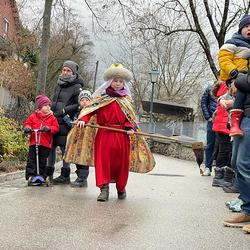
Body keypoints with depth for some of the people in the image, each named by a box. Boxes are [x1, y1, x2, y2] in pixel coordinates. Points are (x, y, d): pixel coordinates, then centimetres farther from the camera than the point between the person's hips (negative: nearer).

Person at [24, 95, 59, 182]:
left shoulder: (52, 118, 5)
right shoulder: (33, 116, 8)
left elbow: (56, 128, -1)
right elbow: (27, 123, 13)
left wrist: (49, 128, -20)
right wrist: (27, 128, -10)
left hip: (46, 143, -1)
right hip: (33, 142, 1)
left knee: (43, 161, 5)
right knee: (32, 159, 0)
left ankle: (43, 176, 13)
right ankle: (30, 175, 5)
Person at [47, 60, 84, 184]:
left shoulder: (77, 87, -3)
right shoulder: (59, 85, 19)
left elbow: (80, 105, -10)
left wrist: (64, 110, -14)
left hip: (65, 122, -7)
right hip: (54, 120, 7)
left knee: (65, 147, -4)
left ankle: (65, 175, 3)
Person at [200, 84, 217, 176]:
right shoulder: (210, 88, 9)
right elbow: (203, 103, 8)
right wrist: (208, 117, 0)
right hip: (212, 120, 1)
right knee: (210, 144, 4)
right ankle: (208, 168, 9)